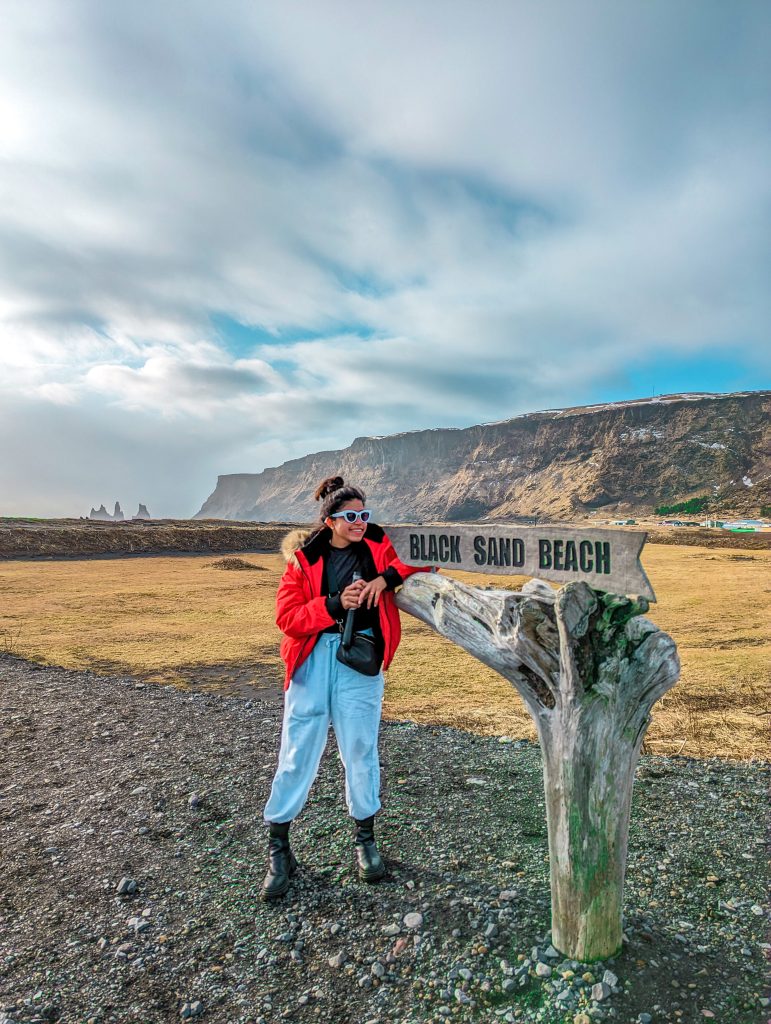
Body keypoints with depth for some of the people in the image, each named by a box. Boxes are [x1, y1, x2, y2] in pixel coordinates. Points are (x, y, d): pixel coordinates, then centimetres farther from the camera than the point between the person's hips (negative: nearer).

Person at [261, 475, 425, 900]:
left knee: (360, 749, 8)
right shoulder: (304, 557, -2)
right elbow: (286, 617, -7)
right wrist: (335, 604, -20)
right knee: (298, 751, 3)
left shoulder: (377, 546, 1)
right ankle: (277, 848, 20)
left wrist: (386, 577, -17)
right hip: (312, 655, 0)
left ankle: (365, 839, 30)